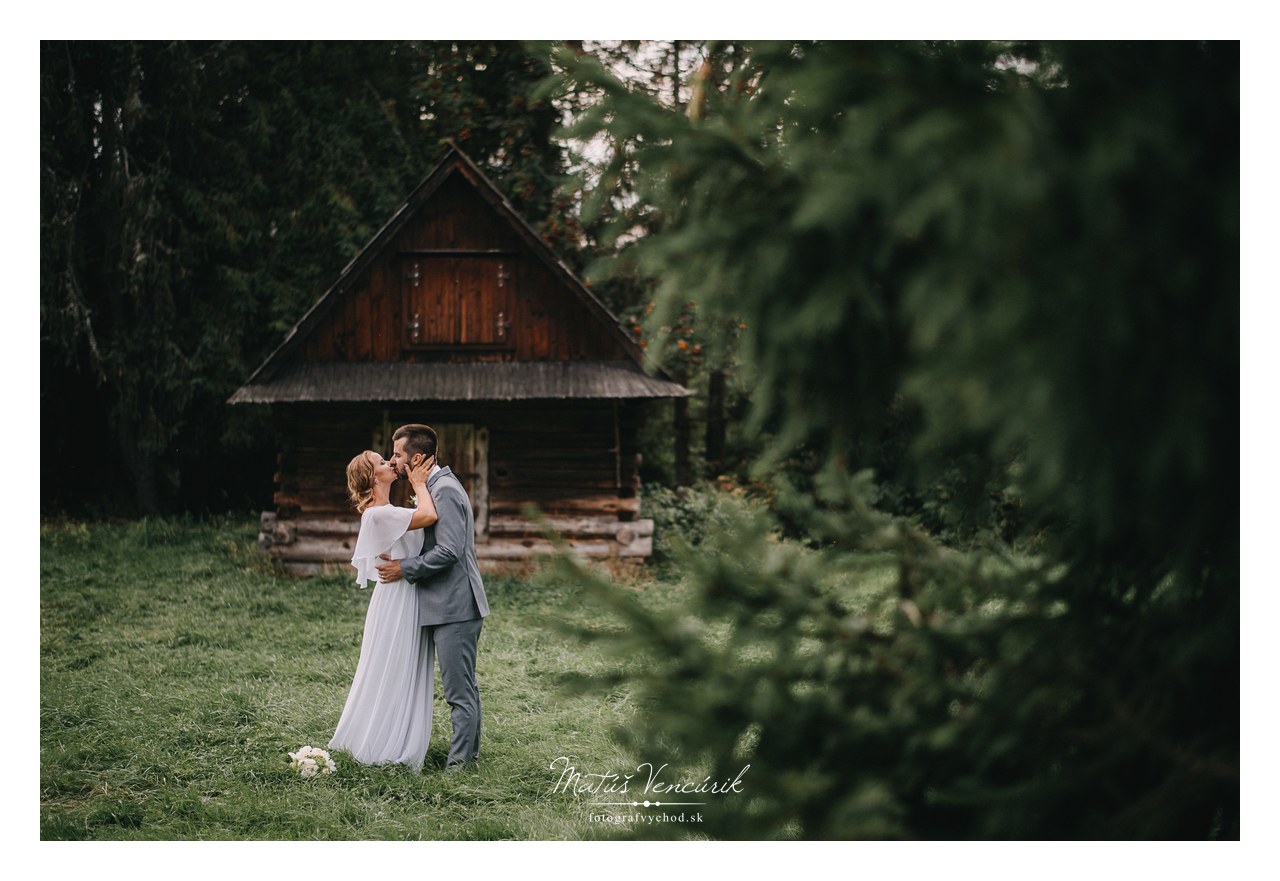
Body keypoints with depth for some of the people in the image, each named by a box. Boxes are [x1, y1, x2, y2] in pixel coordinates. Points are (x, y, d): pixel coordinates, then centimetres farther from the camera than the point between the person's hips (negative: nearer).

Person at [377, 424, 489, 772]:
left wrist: (404, 568, -15)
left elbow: (449, 551, -23)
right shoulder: (432, 487, 16)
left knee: (459, 689, -5)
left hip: (454, 606, -11)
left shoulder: (445, 491, -16)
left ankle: (459, 761, -1)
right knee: (465, 685, 17)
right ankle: (469, 753, 24)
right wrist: (402, 560, 11)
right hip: (448, 604, 11)